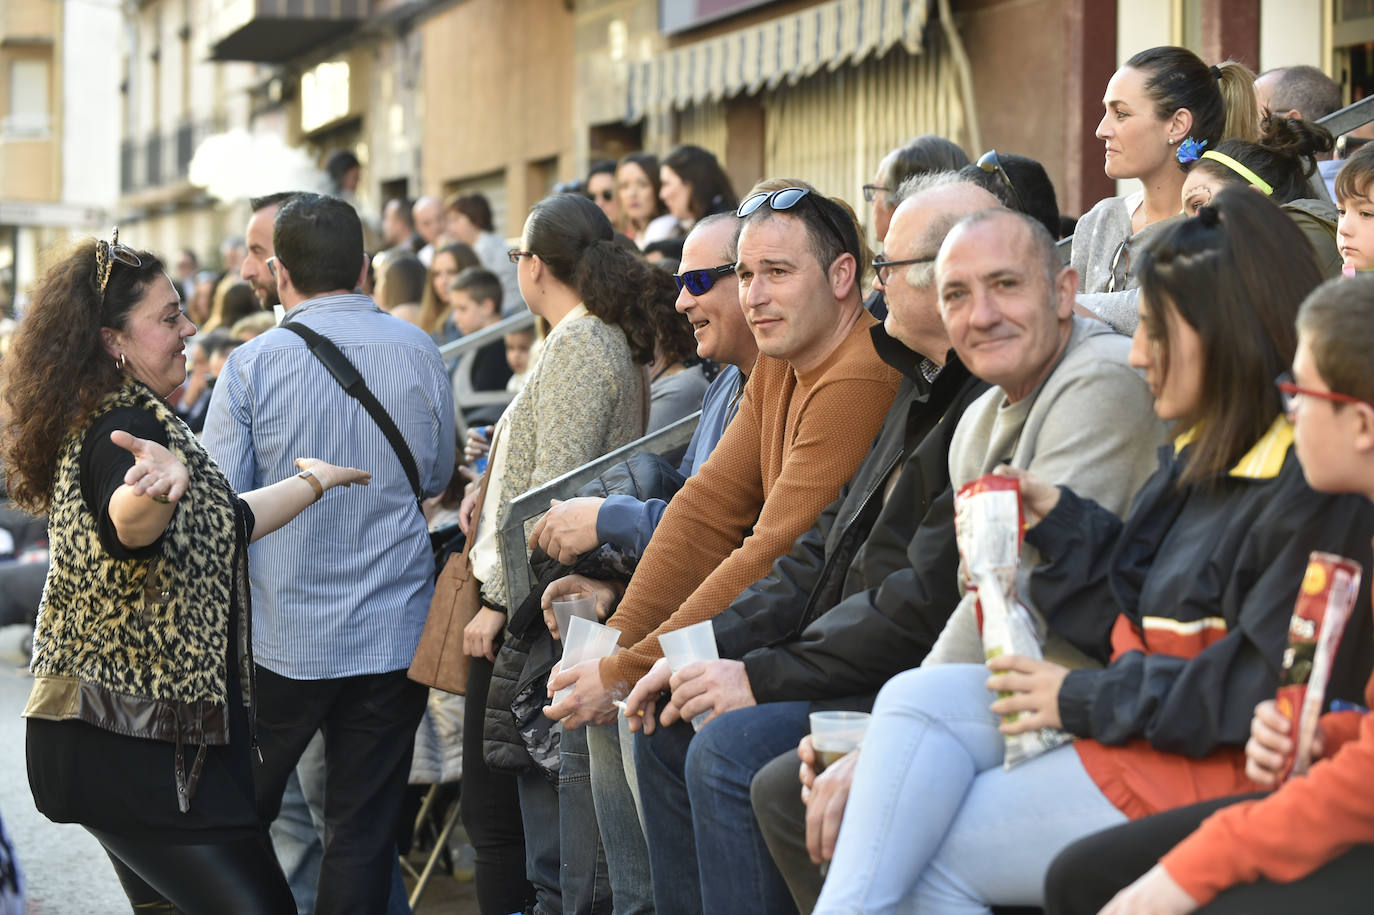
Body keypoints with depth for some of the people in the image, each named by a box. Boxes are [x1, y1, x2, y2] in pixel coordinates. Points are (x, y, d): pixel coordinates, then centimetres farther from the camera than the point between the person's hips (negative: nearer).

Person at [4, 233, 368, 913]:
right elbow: (127, 528, -38)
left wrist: (312, 481, 39)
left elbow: (215, 526, 28)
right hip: (139, 748, -11)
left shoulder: (109, 420, 17)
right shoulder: (124, 427, -15)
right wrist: (152, 491, -60)